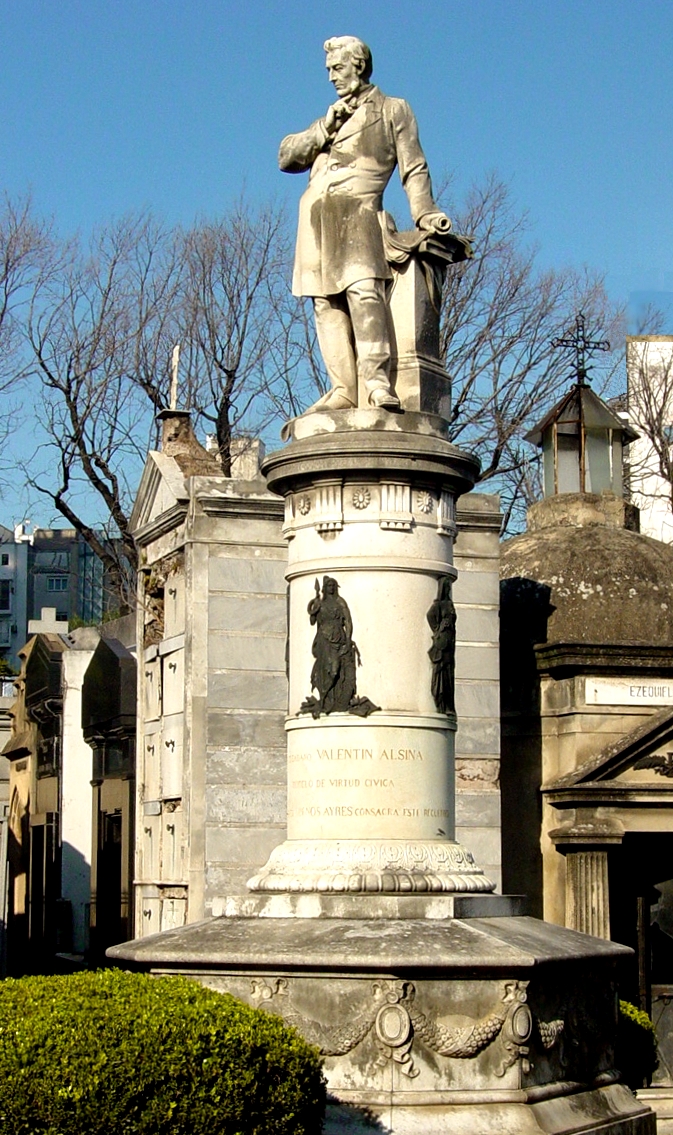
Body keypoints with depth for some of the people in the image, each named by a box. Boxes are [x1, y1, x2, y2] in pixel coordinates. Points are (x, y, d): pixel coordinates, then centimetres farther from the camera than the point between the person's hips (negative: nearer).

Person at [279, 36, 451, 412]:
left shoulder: (393, 110, 17)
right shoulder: (332, 116, 30)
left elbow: (414, 168, 7)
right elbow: (286, 157, 20)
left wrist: (424, 212, -9)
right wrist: (324, 128, 6)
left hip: (357, 211, -5)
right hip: (316, 215, 5)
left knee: (363, 290, -24)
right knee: (327, 303, -6)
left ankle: (377, 380, -33)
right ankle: (343, 389, -12)